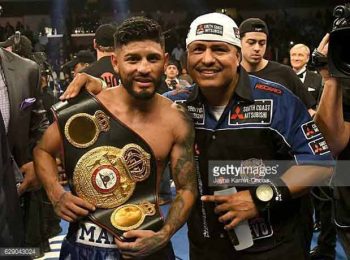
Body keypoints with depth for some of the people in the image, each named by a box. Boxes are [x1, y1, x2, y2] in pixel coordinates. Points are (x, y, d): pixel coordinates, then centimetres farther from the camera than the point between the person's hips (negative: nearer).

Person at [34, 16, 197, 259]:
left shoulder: (177, 120, -9)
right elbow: (43, 151, 5)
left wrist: (163, 237, -17)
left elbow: (186, 189, -3)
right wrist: (57, 195, -11)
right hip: (86, 240, 0)